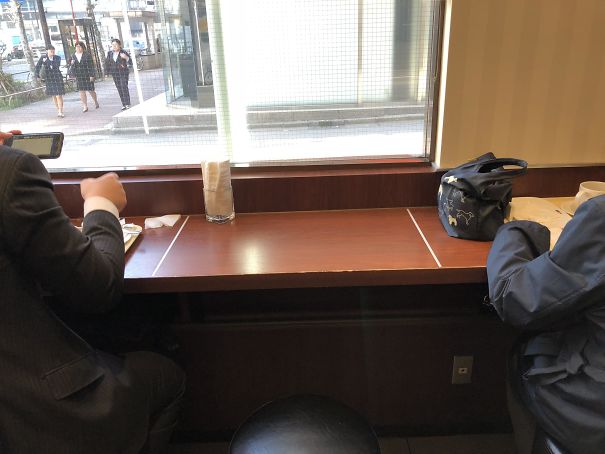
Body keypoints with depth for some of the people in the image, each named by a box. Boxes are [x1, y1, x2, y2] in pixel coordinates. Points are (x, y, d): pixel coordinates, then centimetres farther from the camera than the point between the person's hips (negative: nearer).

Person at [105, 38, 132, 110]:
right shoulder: (110, 53, 7)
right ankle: (124, 104, 9)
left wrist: (126, 57, -28)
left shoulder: (124, 52, -5)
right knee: (119, 89, 5)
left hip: (123, 72, -4)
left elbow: (130, 63, -10)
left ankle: (127, 104, -7)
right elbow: (107, 63, 14)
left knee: (124, 87, -11)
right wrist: (108, 72, 10)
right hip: (115, 73, 4)